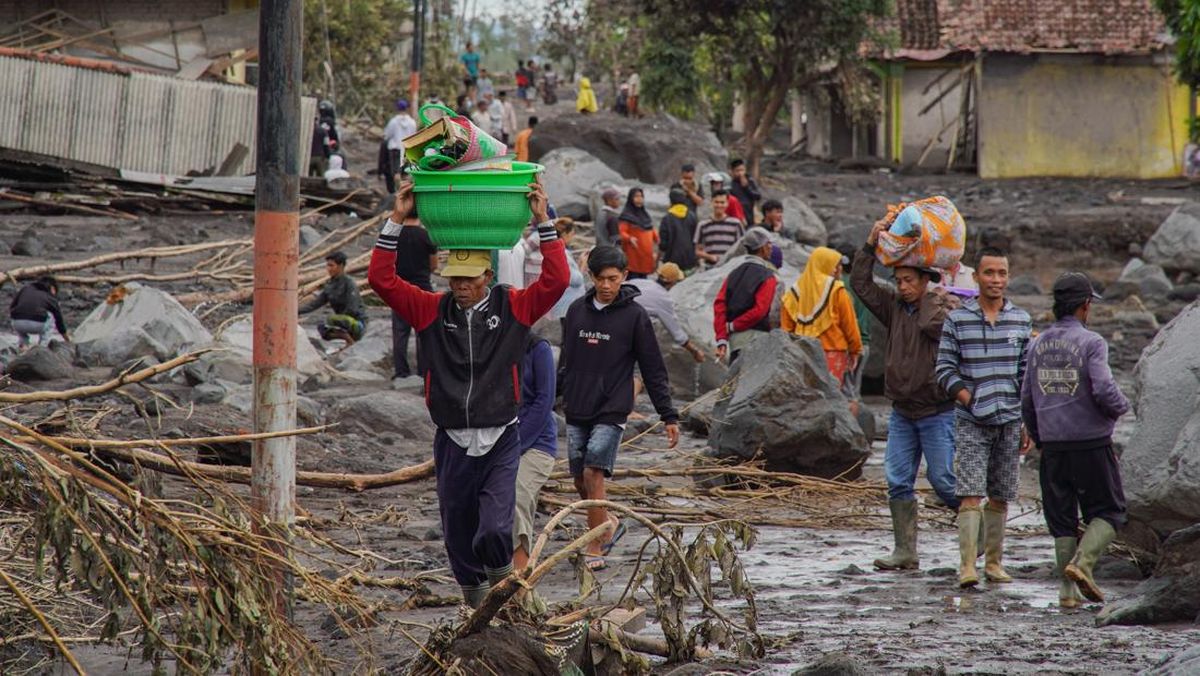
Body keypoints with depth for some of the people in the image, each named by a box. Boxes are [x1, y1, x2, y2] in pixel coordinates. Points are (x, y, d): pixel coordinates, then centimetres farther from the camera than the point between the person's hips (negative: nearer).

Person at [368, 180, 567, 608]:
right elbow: (382, 280, -4)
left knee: (494, 531, -15)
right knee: (458, 533, 11)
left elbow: (557, 279, -11)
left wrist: (544, 222, -14)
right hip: (452, 443, 2)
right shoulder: (432, 311, 2)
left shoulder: (513, 309, 0)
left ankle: (501, 572, 16)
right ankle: (472, 589, 35)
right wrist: (396, 221, -10)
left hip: (500, 442, -2)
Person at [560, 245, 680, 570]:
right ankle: (609, 525, 32)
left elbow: (653, 370, -1)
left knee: (594, 474, -14)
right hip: (576, 411, 5)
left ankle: (595, 550, -8)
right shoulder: (577, 310, 8)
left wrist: (669, 416, -3)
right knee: (581, 480, 8)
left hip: (612, 412, -5)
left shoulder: (634, 316, -4)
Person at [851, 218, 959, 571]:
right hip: (902, 412, 6)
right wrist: (870, 245, -4)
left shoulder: (943, 306, -6)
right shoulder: (894, 306, 9)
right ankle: (905, 551, 1)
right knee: (898, 481, 0)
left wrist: (932, 296, -10)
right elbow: (861, 284, 4)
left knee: (942, 478, -6)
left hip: (937, 412, -6)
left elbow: (933, 325, -26)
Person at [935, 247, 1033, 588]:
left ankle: (994, 561, 20)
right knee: (970, 495, -11)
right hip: (971, 423, -3)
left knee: (1000, 497, 9)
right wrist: (968, 399, -15)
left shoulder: (1021, 320, 7)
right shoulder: (957, 320, -1)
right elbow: (945, 369, -1)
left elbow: (1027, 374, 10)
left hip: (1010, 421, 3)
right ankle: (967, 565, -15)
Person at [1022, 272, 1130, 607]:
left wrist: (1037, 437, 23)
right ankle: (1083, 562, -15)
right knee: (1109, 511, 6)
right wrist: (1121, 406, 2)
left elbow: (1027, 399, 11)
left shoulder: (1039, 344, 7)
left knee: (1062, 518, 10)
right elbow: (1104, 391, -20)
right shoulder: (1091, 342, -10)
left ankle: (1067, 589, 7)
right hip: (1091, 441, -5)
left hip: (1053, 444, 5)